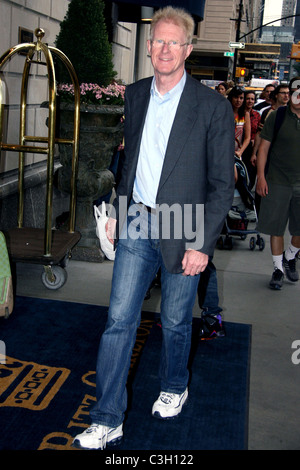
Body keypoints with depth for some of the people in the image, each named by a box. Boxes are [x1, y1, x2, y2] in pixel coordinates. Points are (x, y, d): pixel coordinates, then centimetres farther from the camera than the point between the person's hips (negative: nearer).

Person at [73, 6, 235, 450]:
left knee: (175, 322, 12)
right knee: (119, 319, 2)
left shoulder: (213, 106, -8)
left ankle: (174, 388, 41)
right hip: (136, 224, 4)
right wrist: (118, 211, 14)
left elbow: (222, 183, -8)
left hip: (182, 231, -3)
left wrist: (202, 243, -12)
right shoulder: (134, 95, 7)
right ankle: (107, 421, 13)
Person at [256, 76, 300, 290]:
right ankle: (278, 268, 18)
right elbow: (264, 147, 0)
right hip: (278, 182, -2)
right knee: (276, 228, 3)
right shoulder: (277, 116, -1)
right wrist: (261, 176, -7)